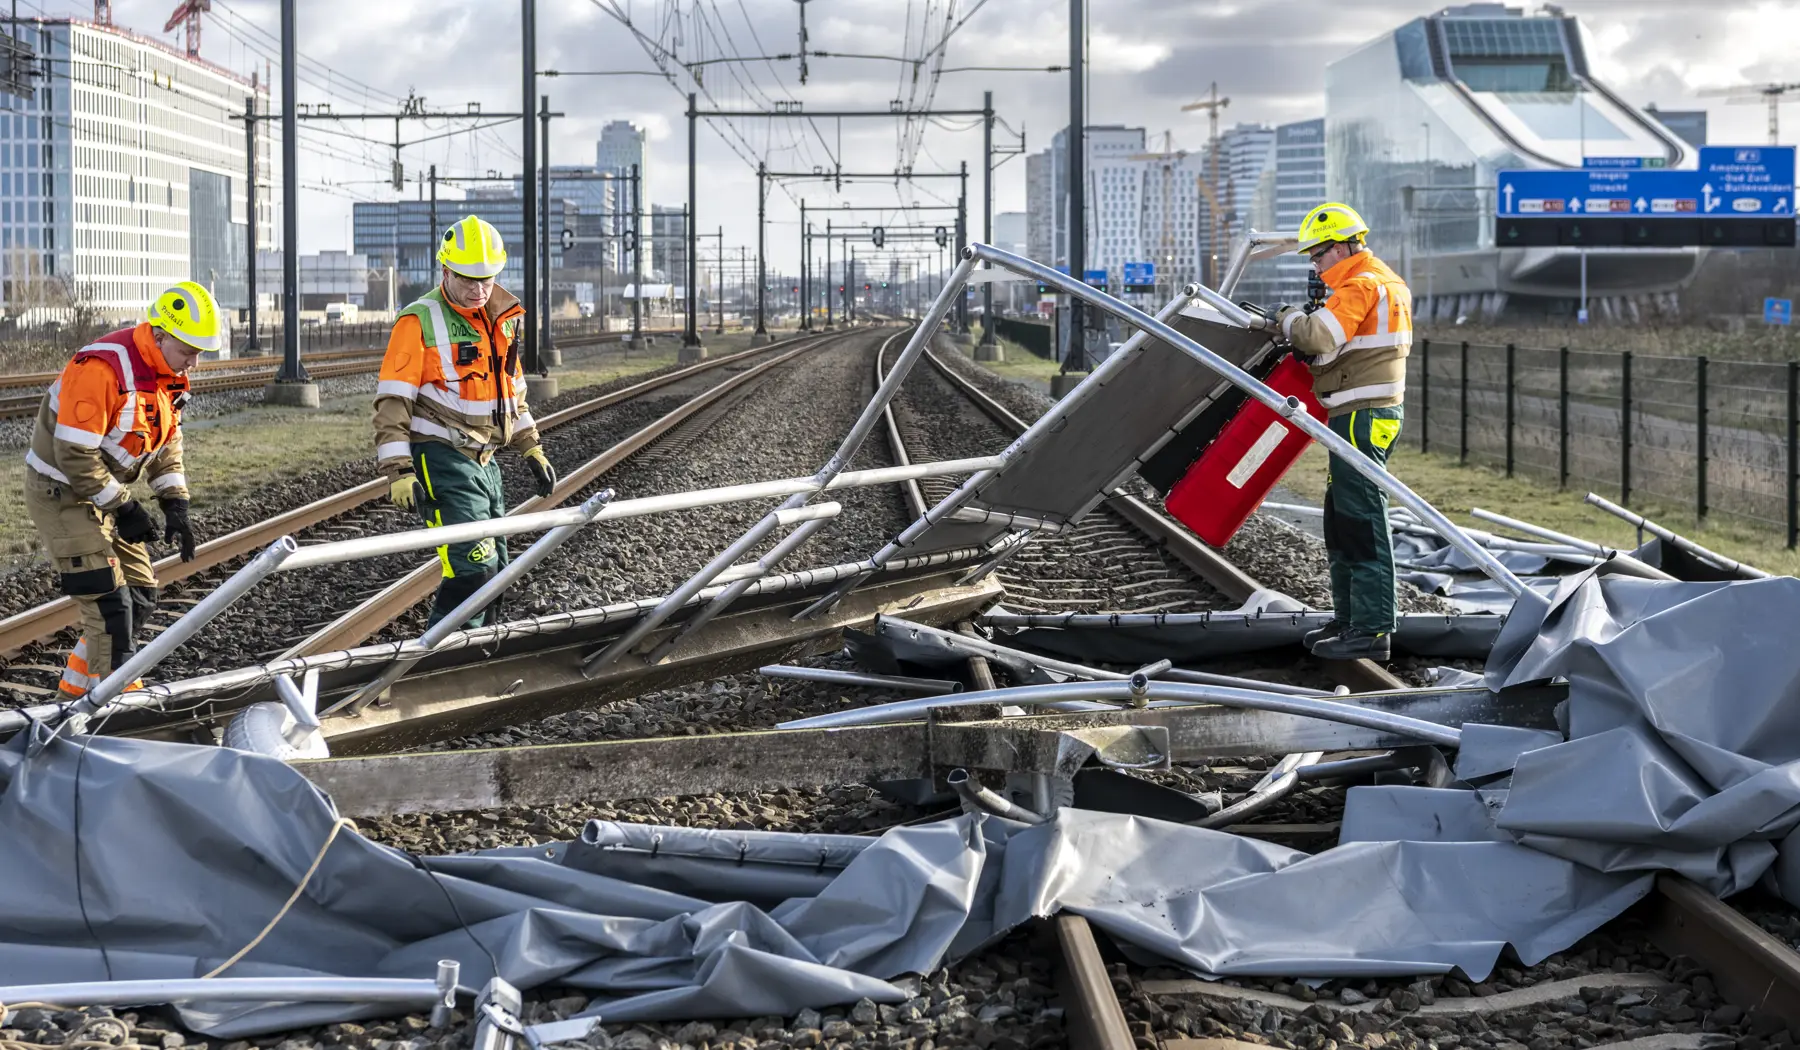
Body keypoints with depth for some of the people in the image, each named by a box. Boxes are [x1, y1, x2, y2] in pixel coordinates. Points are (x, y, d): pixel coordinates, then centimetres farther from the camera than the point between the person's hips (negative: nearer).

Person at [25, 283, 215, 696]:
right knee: (108, 600, -13)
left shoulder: (170, 374, 0)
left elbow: (167, 444, 11)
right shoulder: (101, 369, -29)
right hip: (61, 492, -9)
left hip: (106, 488, 9)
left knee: (140, 593, 9)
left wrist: (176, 507, 1)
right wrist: (122, 509, -22)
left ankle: (78, 686, 22)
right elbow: (75, 455, -28)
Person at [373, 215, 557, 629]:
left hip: (482, 460, 8)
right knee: (474, 564, -17)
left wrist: (531, 448, 20)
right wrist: (398, 471, -21)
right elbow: (392, 401, -14)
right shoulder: (420, 321, -11)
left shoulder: (502, 320, 12)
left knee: (494, 567, 10)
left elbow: (512, 392, 25)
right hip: (440, 459, -8)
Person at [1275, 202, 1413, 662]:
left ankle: (1372, 630, -9)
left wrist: (1290, 317, -6)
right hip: (1366, 415, 11)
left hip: (1361, 417, -11)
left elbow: (1320, 337, -25)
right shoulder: (1384, 281, 20)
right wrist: (1306, 319, 5)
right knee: (1343, 518, 16)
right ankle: (1351, 619, 23)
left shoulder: (1361, 285, -14)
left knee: (1362, 523, -10)